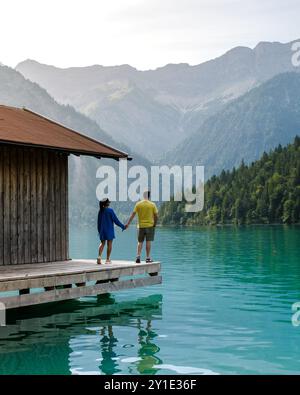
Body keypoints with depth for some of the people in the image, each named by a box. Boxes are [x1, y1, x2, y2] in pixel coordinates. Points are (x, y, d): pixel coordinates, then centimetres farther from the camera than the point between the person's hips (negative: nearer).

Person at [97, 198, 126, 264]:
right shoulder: (110, 210, -12)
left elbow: (99, 222, 10)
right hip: (109, 230, -4)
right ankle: (108, 259, 5)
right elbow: (116, 220, -10)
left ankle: (99, 256, -10)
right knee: (109, 244, 4)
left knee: (102, 243, 11)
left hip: (102, 230, 4)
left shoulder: (100, 211, 3)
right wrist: (123, 226, -1)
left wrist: (99, 230, 21)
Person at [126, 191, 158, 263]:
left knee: (140, 242, 9)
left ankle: (138, 256, -1)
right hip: (150, 225, -2)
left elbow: (133, 214, -2)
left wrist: (128, 223, 3)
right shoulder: (152, 205, -4)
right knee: (148, 242, 2)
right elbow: (156, 216, -3)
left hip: (141, 225, 2)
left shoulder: (138, 204, -1)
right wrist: (154, 224, 11)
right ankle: (148, 258, 2)